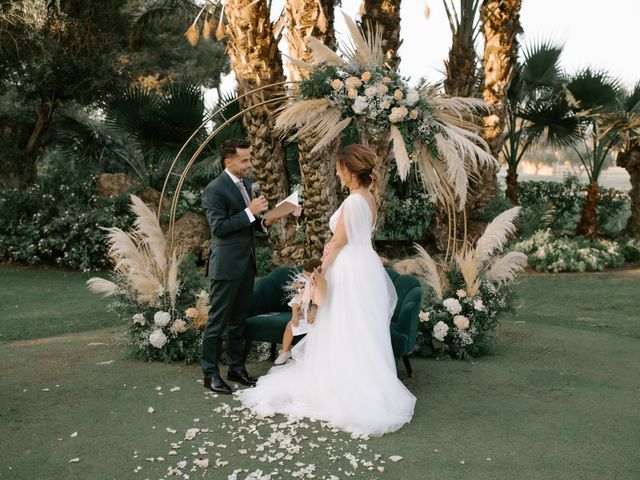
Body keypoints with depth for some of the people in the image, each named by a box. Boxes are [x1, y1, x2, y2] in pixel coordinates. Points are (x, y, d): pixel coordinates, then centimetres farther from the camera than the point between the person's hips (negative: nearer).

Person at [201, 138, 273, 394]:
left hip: (246, 263, 8)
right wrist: (250, 212, -21)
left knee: (239, 320, 16)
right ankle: (210, 373, 10)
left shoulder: (245, 184, 12)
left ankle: (236, 368, 26)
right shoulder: (215, 189, -14)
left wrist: (263, 222, 2)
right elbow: (219, 227, -19)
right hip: (226, 266, -8)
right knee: (217, 321, 1)